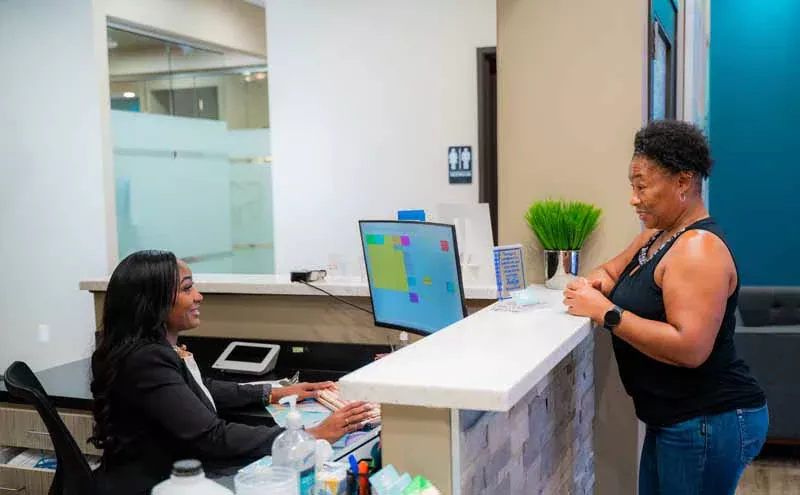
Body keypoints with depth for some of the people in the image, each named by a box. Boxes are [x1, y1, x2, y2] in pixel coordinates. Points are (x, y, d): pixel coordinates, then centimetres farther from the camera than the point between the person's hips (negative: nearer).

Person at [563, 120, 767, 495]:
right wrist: (597, 283, -3)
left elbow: (690, 348, -30)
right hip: (675, 419, 9)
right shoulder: (657, 236, 9)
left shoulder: (699, 247, -21)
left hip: (711, 423, -9)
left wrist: (606, 313, -27)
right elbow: (612, 270, 21)